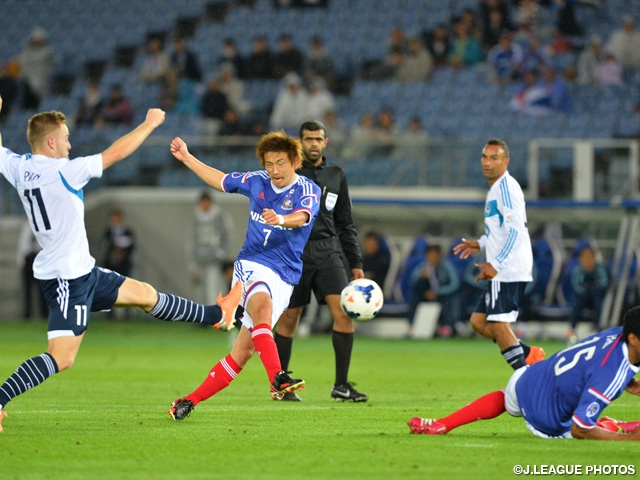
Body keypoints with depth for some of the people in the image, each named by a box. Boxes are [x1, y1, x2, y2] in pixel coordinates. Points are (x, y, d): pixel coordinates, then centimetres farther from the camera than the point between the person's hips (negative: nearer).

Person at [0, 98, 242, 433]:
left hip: (81, 272, 10)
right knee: (60, 358, -13)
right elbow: (117, 152, -12)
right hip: (68, 278, -10)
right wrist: (149, 124, 2)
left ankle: (217, 315, 35)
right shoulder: (63, 172, -20)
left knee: (144, 293, 21)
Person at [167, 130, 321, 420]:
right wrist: (186, 157, 23)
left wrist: (281, 219, -50)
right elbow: (221, 181, 25)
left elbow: (301, 217, -28)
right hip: (251, 265, 0)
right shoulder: (257, 182, 6)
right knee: (262, 306, -36)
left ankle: (191, 401, 7)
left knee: (243, 351, -4)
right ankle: (277, 379, -52)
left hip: (283, 280, 0)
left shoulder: (308, 191, -5)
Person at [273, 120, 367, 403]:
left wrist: (356, 263, 13)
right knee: (288, 320, 1)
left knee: (344, 312, -13)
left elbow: (345, 224, 18)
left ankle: (341, 385, -8)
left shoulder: (336, 176, 14)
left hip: (329, 252, 3)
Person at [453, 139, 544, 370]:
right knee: (479, 321, 12)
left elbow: (516, 231, -21)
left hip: (508, 270, -10)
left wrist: (496, 264, -22)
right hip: (504, 271, 10)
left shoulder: (506, 188, -13)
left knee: (498, 324, -10)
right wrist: (481, 244, 22)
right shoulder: (496, 188, 18)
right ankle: (528, 353, 14)